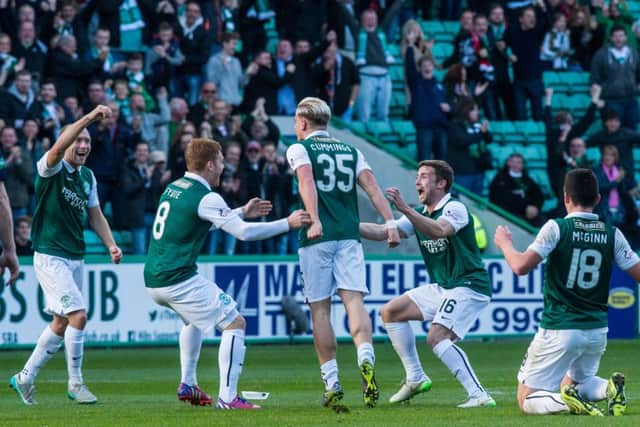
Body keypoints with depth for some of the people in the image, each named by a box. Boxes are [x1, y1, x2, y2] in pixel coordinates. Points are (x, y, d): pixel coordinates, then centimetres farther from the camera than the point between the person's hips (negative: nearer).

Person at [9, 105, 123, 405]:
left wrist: (111, 245, 2)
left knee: (61, 324, 12)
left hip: (75, 257, 8)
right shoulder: (51, 168, -12)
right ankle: (75, 384, -4)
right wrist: (89, 118, -42)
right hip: (50, 255, -8)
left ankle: (25, 378, 25)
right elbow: (59, 146, -34)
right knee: (78, 315, -16)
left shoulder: (88, 176, 10)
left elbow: (95, 215, 17)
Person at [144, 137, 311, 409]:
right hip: (179, 281, -9)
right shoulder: (205, 197, -14)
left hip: (153, 281, 9)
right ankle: (227, 397, -11)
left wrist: (243, 212, 29)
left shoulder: (174, 188, 13)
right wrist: (288, 223, -6)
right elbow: (244, 232, -15)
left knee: (193, 319, 35)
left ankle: (187, 385, 32)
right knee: (234, 323, -3)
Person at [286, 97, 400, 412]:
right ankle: (366, 359, -35)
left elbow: (306, 181, -13)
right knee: (353, 300, -7)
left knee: (320, 309, 3)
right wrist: (391, 223, -2)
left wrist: (314, 220, -24)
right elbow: (371, 186, 5)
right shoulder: (351, 151, 18)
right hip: (349, 235, 3)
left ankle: (332, 385, 1)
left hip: (317, 237, -3)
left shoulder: (299, 149, 6)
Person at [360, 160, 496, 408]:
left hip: (469, 286, -9)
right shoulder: (419, 216, 11)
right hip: (442, 288, 9)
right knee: (390, 311, 8)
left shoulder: (455, 209, -15)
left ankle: (479, 395, -27)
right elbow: (382, 232, 5)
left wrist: (405, 209, -45)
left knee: (437, 337, -25)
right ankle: (415, 378, 12)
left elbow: (439, 230, -36)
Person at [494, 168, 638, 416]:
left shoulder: (557, 228, -10)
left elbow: (521, 266, -17)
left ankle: (567, 402, -27)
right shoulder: (612, 234, 1)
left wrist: (504, 244, 3)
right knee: (573, 383, 30)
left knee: (527, 400, 4)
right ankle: (608, 389, -3)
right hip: (597, 330, 4)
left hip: (559, 330, -4)